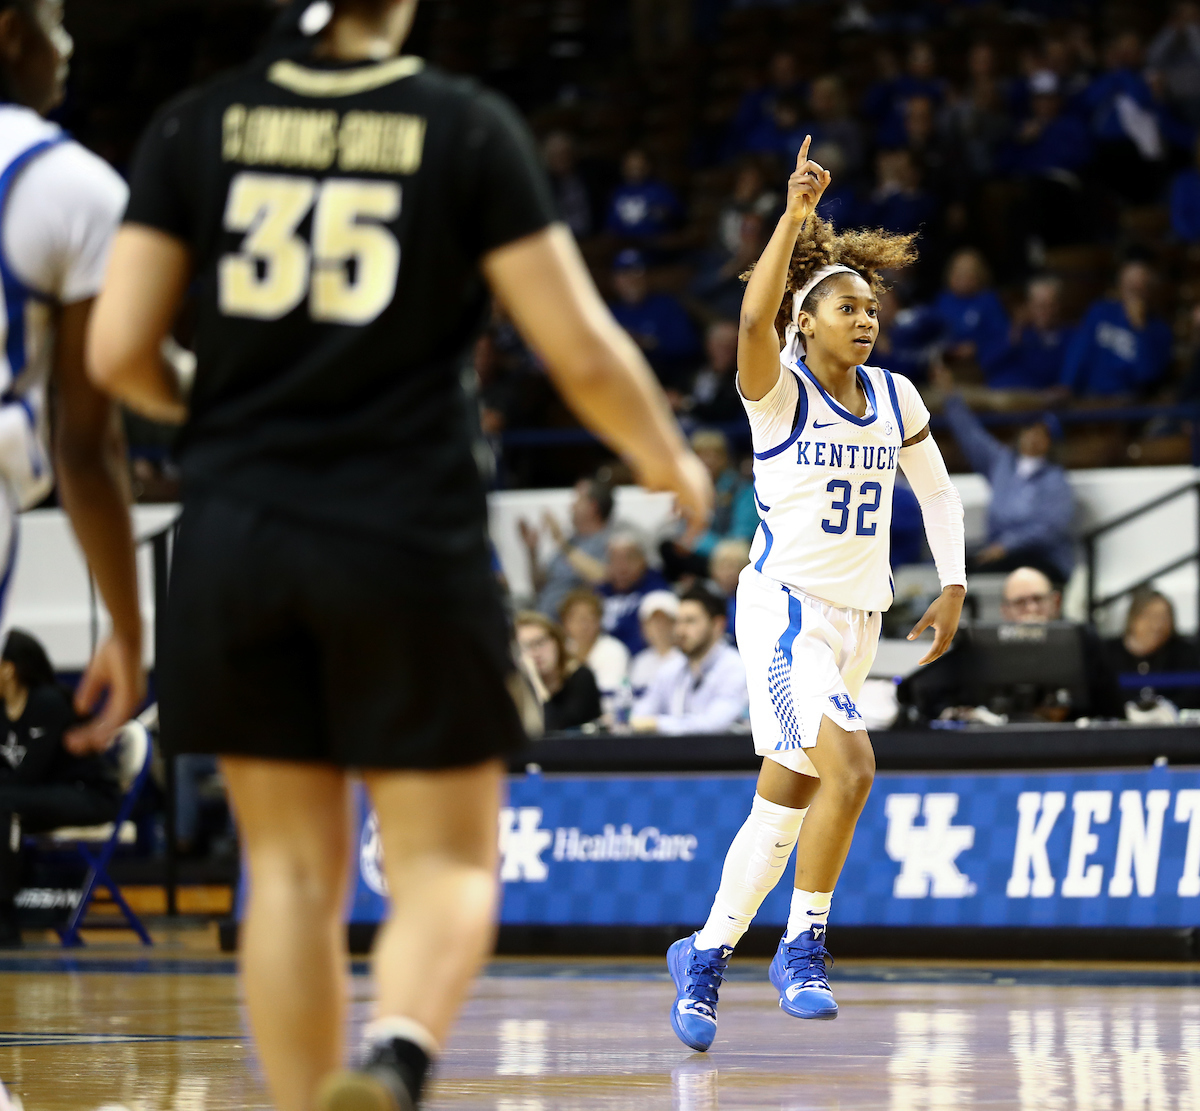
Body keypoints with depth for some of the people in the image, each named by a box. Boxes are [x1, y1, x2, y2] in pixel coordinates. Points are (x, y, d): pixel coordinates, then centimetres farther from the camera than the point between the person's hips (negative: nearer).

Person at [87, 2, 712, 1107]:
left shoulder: (198, 125, 3)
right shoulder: (469, 127, -3)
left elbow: (116, 353, 0)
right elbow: (582, 353, -5)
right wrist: (669, 461, 15)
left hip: (236, 535, 2)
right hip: (410, 538, -2)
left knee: (294, 867, 12)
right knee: (448, 862, 6)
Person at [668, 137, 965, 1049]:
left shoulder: (894, 396, 7)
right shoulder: (780, 389, -9)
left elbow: (938, 491, 20)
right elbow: (754, 319, -30)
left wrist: (953, 586, 10)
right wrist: (796, 214, -37)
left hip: (859, 619, 6)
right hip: (786, 606, -6)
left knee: (784, 804, 12)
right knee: (849, 768, -25)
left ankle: (707, 952, 28)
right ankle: (803, 946, -12)